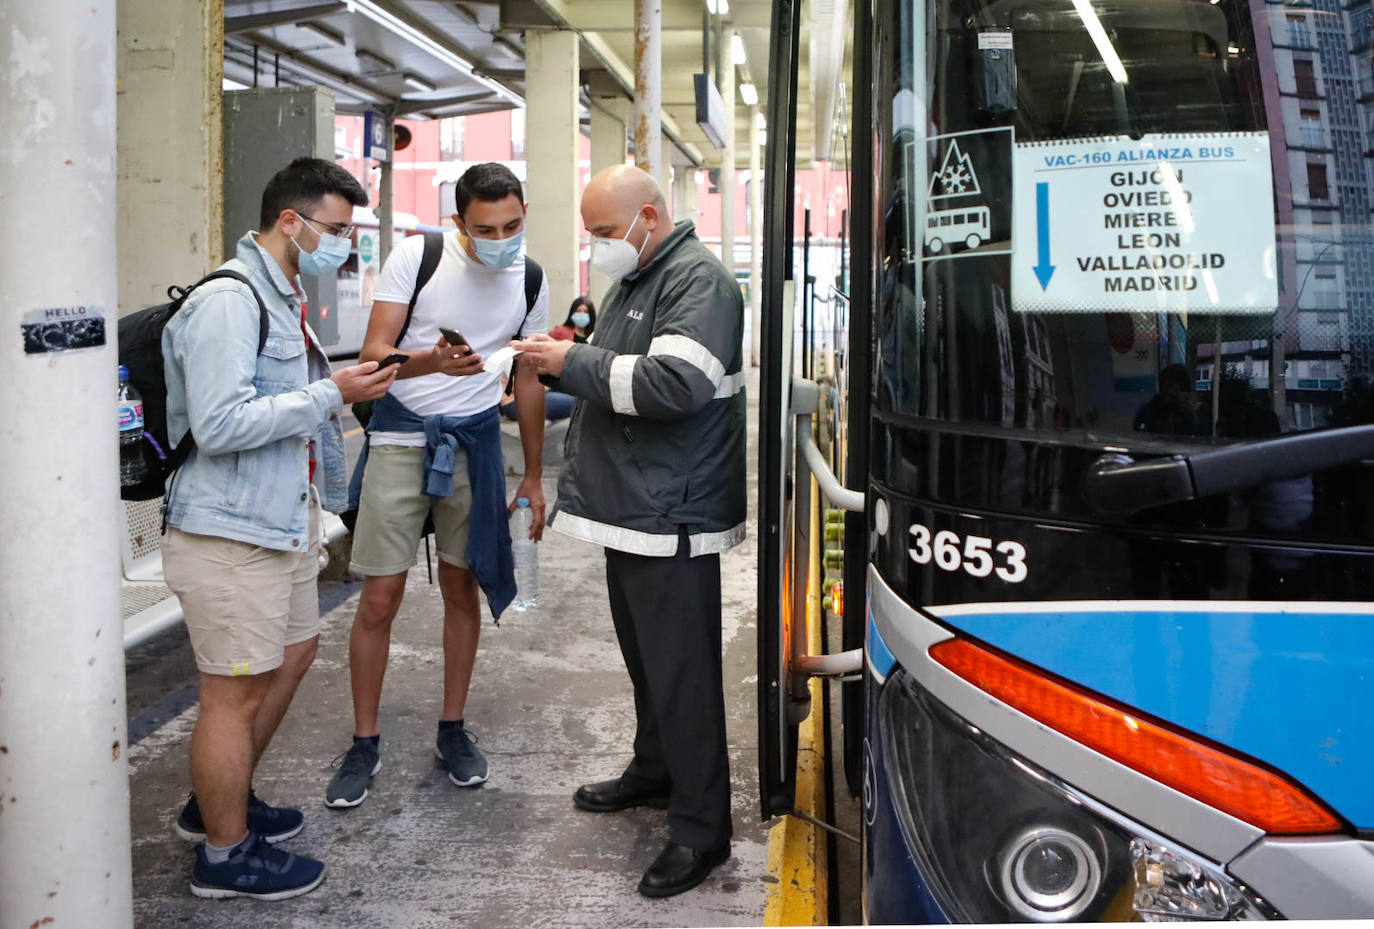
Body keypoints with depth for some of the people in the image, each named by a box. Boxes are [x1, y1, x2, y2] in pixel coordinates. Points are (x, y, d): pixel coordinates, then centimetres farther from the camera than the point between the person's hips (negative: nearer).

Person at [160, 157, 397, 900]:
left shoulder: (282, 297, 14)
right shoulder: (227, 301, -18)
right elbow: (219, 424, -26)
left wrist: (348, 386, 9)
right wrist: (330, 394, -22)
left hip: (281, 522, 11)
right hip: (231, 532, -11)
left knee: (292, 655, 21)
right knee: (236, 693, 0)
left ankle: (216, 803, 38)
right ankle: (226, 855, 16)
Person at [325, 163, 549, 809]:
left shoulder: (530, 281, 0)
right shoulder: (417, 256, -11)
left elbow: (528, 382, 10)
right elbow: (373, 354, -15)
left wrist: (533, 478, 12)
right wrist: (433, 361, -36)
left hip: (475, 440, 3)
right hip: (402, 434, -3)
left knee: (462, 588, 10)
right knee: (380, 599, -2)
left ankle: (452, 730, 25)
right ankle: (365, 744, 12)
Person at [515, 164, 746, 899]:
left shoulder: (698, 280, -14)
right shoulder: (631, 281, 18)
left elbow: (675, 382, -27)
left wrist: (574, 362, -20)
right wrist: (558, 364, 7)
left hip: (672, 518, -10)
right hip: (628, 510, 10)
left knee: (681, 672, -4)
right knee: (644, 657, 21)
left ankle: (700, 828, 6)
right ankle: (654, 772, 38)